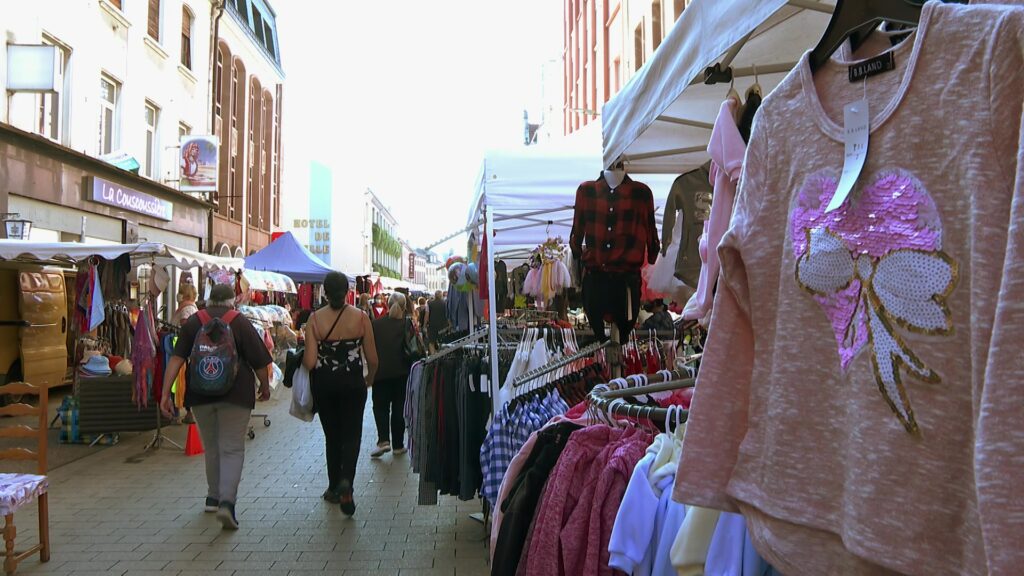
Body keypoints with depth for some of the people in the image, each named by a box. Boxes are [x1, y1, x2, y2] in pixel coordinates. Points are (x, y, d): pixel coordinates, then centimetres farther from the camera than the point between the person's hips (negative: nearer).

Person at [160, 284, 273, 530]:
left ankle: (214, 497, 31)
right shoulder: (240, 322, -1)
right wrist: (265, 387, 13)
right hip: (235, 393, -3)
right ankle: (227, 501, -17)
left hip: (200, 394, 3)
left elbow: (176, 358, -1)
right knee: (232, 449, -1)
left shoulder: (193, 322, 7)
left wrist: (165, 393, -1)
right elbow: (259, 361, -2)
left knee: (211, 446, 19)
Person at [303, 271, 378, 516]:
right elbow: (372, 359, -4)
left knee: (332, 436, 16)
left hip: (323, 384, 1)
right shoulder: (360, 317, -8)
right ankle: (346, 481, -14)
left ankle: (334, 488, 25)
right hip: (352, 383, -1)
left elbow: (309, 362, -12)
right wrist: (369, 379, 15)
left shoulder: (315, 319, -8)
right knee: (351, 435, 8)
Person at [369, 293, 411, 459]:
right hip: (401, 372, 0)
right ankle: (398, 445, 16)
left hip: (381, 372, 0)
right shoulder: (407, 324, -7)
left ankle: (383, 440, -9)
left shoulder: (376, 324, -4)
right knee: (399, 408, 10)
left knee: (380, 406, 9)